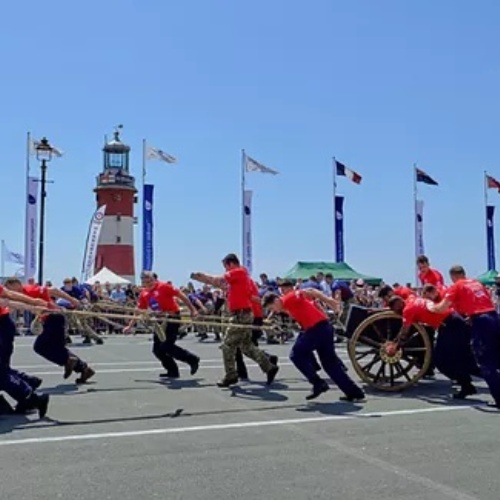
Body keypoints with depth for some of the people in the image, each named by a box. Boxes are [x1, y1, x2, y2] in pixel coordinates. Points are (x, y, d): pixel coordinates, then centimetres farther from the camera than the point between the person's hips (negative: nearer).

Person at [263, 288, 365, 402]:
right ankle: (355, 393, 13)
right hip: (323, 327, 10)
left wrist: (327, 299, -18)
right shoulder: (289, 305, 22)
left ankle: (318, 383, 3)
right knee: (330, 363, 12)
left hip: (316, 328, -10)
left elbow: (308, 292, -14)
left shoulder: (288, 299, -6)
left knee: (296, 355, 2)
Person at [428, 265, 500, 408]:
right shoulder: (477, 283, 23)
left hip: (480, 323, -6)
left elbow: (442, 308, -5)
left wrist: (431, 307, 15)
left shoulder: (455, 287, 3)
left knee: (486, 365, 0)